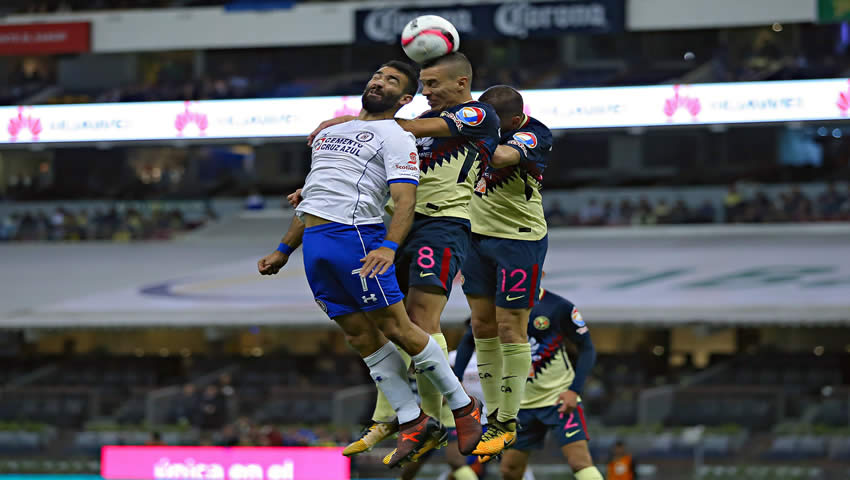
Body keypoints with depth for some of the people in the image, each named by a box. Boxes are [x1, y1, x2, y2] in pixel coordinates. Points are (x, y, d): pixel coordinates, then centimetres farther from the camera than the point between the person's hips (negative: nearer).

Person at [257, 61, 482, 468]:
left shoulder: (395, 137, 0)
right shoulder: (332, 130, 24)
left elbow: (405, 199, -13)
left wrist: (389, 247, -30)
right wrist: (284, 250, 27)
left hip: (356, 236, -7)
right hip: (314, 244, 7)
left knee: (396, 328, -8)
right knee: (361, 337, 3)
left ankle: (463, 407, 6)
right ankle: (413, 424, 8)